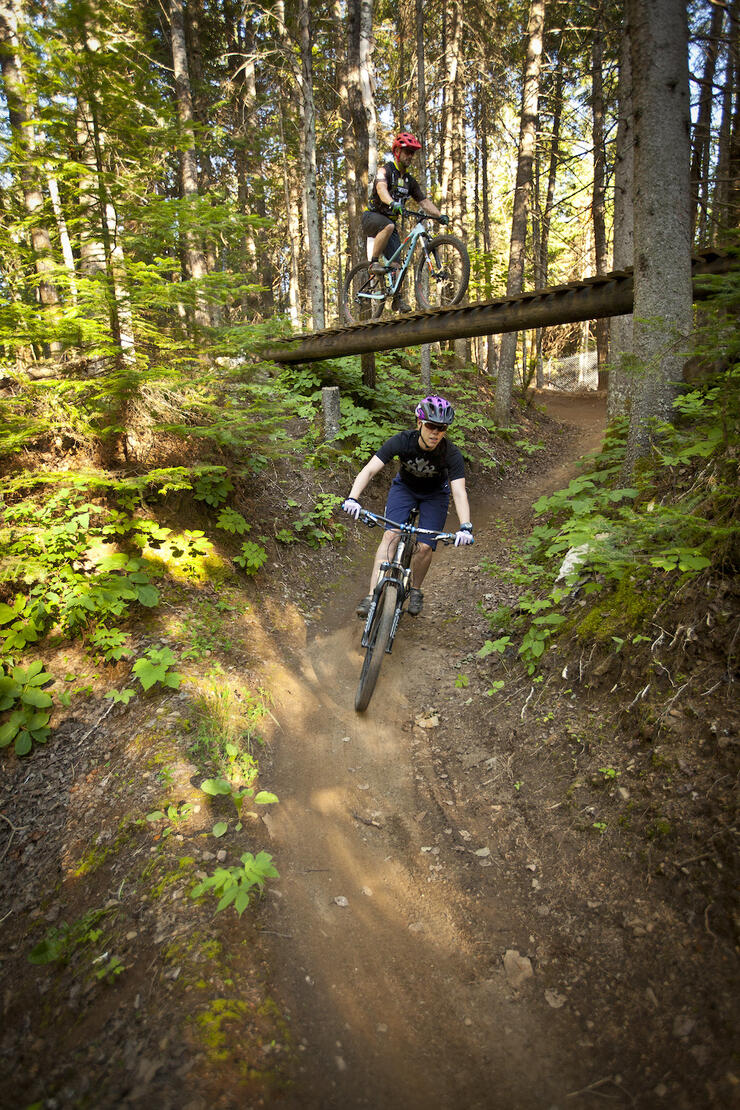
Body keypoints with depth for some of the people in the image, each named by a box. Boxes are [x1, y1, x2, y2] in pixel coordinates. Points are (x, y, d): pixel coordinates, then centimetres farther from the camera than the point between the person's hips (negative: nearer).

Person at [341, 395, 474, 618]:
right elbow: (369, 470, -34)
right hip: (404, 487, 0)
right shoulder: (402, 441, -29)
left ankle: (415, 590, 16)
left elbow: (459, 493, -36)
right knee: (391, 534, -23)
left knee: (425, 547, -13)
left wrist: (465, 527, -51)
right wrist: (352, 499, -50)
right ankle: (372, 595, -26)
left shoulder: (452, 454, -29)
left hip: (435, 495, 0)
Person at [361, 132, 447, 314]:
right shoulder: (385, 170, -10)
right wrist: (393, 203, -52)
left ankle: (398, 298, 0)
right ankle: (374, 262, -26)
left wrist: (440, 215, -9)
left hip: (390, 221, 6)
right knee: (388, 226, -39)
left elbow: (423, 201, 8)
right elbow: (381, 189, -31)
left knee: (394, 261, -5)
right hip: (371, 217, -6)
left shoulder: (410, 181, 11)